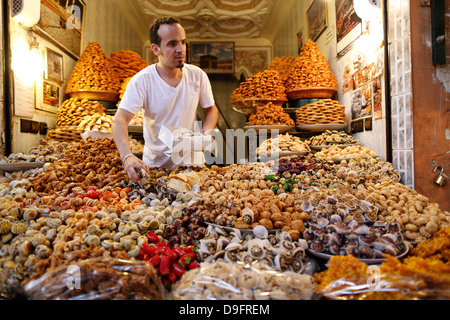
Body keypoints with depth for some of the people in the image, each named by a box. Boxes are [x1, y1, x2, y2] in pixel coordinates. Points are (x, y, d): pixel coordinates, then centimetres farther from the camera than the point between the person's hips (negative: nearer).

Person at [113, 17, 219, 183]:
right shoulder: (141, 81, -14)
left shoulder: (198, 75, -4)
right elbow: (120, 120, -21)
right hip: (155, 165, -1)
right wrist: (127, 157, -39)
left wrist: (206, 133, -12)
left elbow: (211, 109, 9)